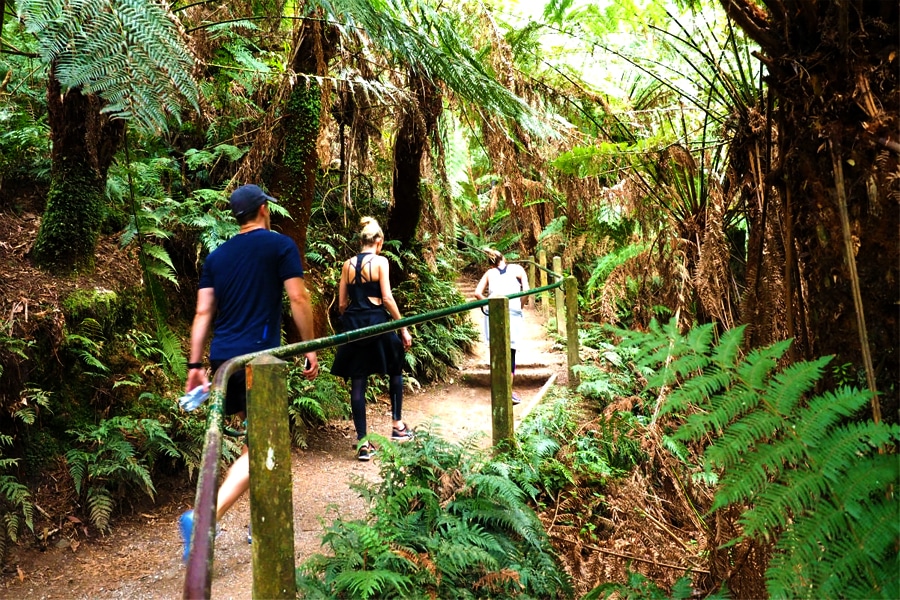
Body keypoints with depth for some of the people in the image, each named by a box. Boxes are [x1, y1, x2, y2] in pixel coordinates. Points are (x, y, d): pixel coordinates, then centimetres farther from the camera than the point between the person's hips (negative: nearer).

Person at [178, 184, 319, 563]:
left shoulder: (216, 256, 14)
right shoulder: (279, 245, 0)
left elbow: (203, 313, 9)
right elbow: (298, 298, -7)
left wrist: (195, 366, 9)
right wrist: (310, 347, 0)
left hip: (223, 358, 7)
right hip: (258, 357, -7)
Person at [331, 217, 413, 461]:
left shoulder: (347, 264, 8)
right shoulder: (380, 261, -5)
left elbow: (341, 303, 8)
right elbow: (387, 299, -10)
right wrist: (403, 329, -5)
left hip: (353, 325, 4)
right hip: (377, 322, -3)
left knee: (358, 383, 4)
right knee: (395, 370, 20)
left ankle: (362, 442, 5)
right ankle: (398, 426, 24)